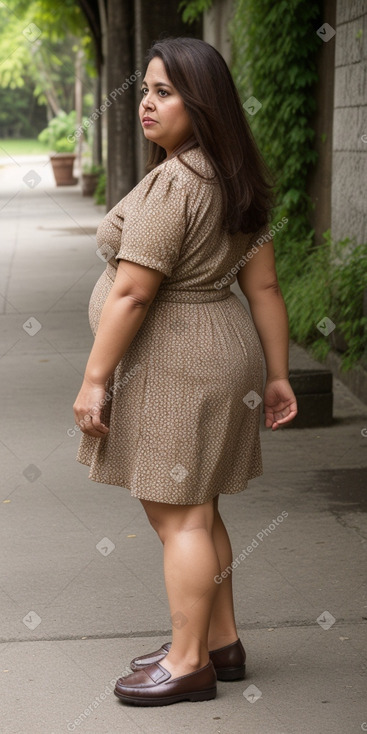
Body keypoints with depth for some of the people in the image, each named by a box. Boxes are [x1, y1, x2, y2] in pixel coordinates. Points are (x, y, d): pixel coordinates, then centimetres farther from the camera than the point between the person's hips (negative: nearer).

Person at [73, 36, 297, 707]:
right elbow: (264, 285, 9)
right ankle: (221, 641, 27)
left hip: (175, 367, -10)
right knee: (193, 509, 18)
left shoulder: (171, 184, -21)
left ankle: (189, 663, 9)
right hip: (220, 353, 10)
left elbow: (130, 294, -21)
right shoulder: (232, 181, 8)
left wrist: (94, 380, -15)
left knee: (178, 514, 0)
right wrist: (277, 374, 12)